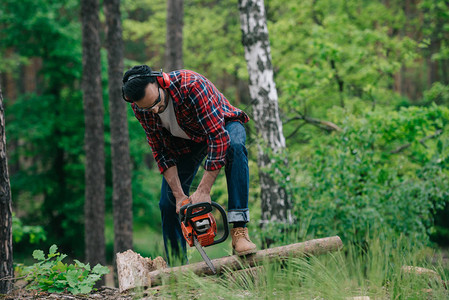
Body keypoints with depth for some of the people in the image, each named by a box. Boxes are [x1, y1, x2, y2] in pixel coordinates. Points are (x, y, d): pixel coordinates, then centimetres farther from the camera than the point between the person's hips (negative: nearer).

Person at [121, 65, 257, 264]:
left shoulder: (191, 85, -40)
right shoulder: (139, 106, -23)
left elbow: (218, 137, -41)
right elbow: (161, 151, -15)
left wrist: (203, 191, -41)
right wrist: (179, 195, -23)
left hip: (222, 125, -4)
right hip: (183, 140, 4)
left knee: (235, 148, -38)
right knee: (169, 202, -6)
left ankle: (239, 230, -40)